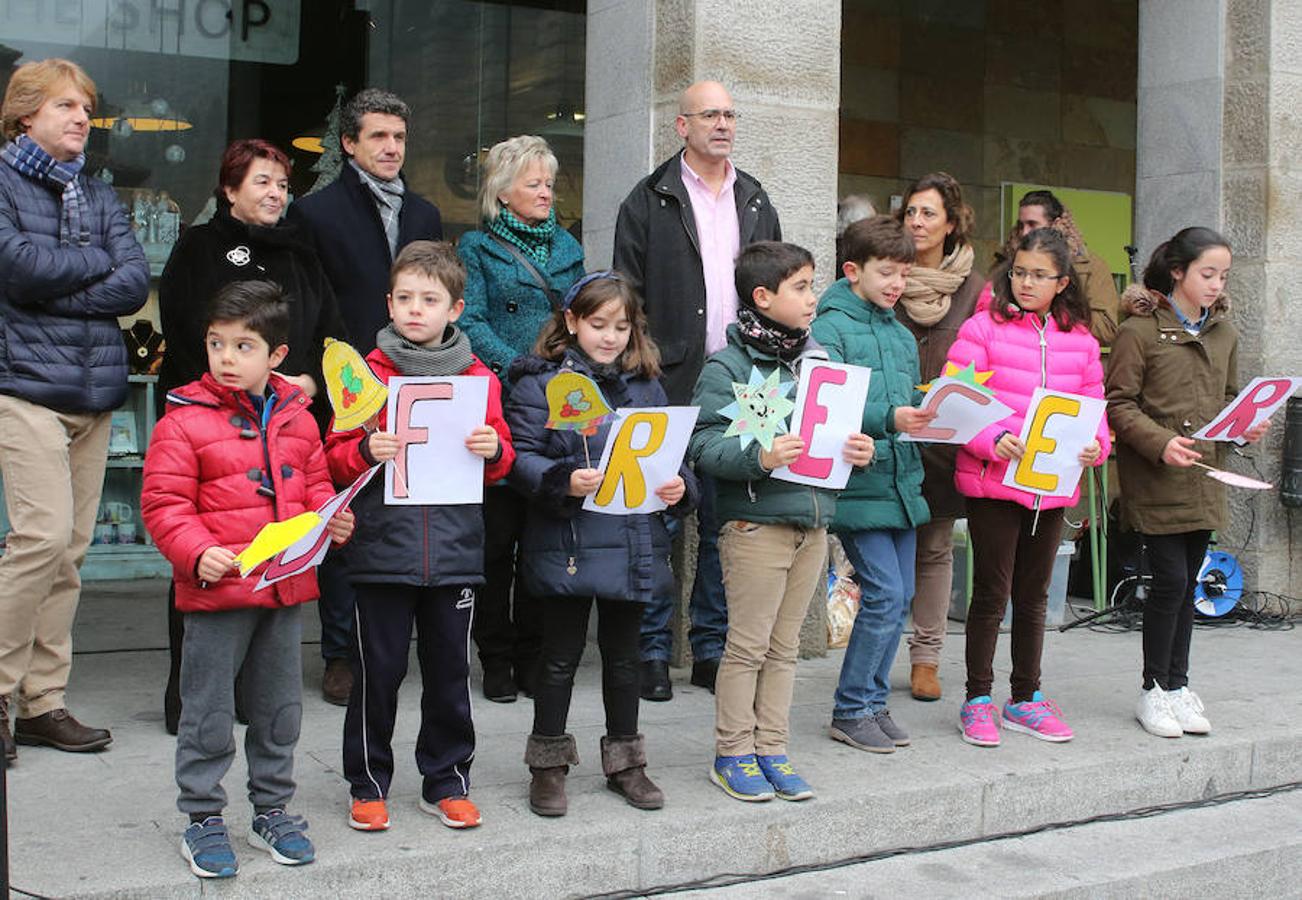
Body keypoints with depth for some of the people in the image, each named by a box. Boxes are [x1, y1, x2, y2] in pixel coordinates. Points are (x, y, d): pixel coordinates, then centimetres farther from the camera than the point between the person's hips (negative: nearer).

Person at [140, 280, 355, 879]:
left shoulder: (296, 418, 7)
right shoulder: (185, 420, -7)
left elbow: (315, 485, 17)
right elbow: (162, 503, -9)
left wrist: (333, 517, -3)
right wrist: (198, 552, -23)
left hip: (286, 588, 5)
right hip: (217, 590, -4)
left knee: (280, 709, 15)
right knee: (208, 712, 3)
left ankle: (272, 810, 29)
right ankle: (202, 819, 17)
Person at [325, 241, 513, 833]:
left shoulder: (478, 378, 7)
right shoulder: (368, 373, 3)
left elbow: (500, 464, 11)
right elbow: (336, 459, 2)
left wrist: (493, 448, -10)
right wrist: (366, 451, -18)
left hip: (455, 549, 2)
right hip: (383, 547, -2)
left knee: (449, 669, 10)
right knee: (378, 671, 4)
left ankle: (446, 782, 23)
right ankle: (368, 784, 19)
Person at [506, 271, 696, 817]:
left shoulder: (645, 386, 12)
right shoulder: (541, 382, -3)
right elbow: (520, 456, -9)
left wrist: (679, 486, -4)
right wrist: (563, 482, -26)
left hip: (634, 542, 4)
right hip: (567, 544, -4)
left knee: (623, 656, 15)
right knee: (561, 657, 6)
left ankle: (625, 760, 28)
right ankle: (549, 764, 20)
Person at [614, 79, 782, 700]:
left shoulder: (756, 203, 16)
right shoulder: (650, 201, 2)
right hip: (670, 386, -4)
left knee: (727, 520, 7)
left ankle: (712, 648, 16)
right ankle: (652, 650, 9)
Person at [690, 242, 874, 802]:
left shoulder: (818, 359, 11)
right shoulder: (727, 367, -10)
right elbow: (704, 443, -17)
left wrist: (858, 451, 0)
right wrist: (759, 456, -30)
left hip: (812, 522, 6)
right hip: (756, 523, -6)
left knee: (785, 645, 14)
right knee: (748, 645, 2)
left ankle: (771, 750, 23)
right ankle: (733, 753, 15)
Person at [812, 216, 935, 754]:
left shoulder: (901, 335, 16)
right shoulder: (831, 328, -7)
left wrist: (932, 413, 1)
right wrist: (889, 418, -27)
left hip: (901, 480, 8)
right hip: (857, 482, -8)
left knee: (900, 597, 9)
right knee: (883, 594, -10)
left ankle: (873, 702, 22)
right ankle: (851, 711, 4)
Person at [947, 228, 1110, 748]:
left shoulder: (1080, 341, 8)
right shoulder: (982, 328, -5)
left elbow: (1092, 405, 14)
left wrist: (1096, 444, -7)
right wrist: (993, 441, -23)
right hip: (993, 482, -5)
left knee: (1033, 596, 16)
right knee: (991, 594, 1)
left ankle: (1026, 699, 28)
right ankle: (977, 701, 14)